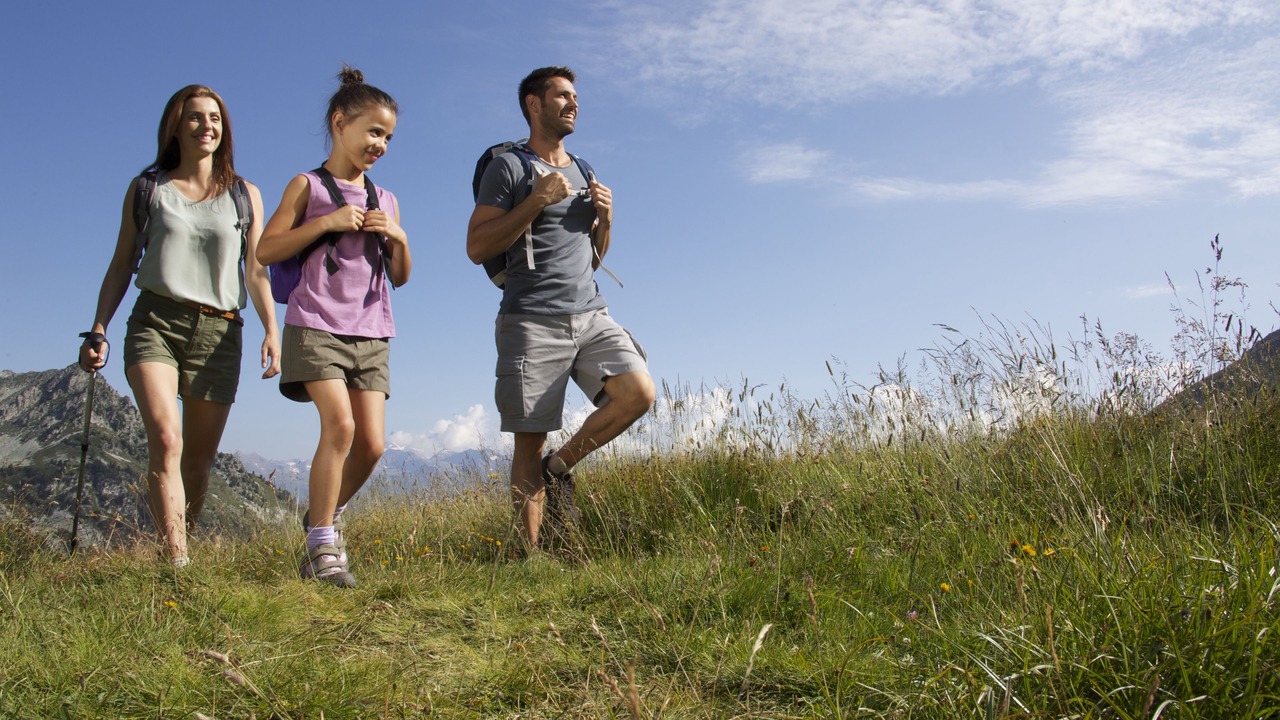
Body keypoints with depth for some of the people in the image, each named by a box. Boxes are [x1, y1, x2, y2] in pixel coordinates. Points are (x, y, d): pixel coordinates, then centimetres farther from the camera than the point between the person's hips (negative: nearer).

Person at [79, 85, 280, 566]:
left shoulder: (245, 195, 14)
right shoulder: (147, 189, 13)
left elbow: (256, 271, 11)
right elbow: (121, 265, 13)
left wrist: (271, 330, -1)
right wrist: (98, 330, 5)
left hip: (219, 330, 2)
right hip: (155, 321, -1)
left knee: (199, 459, 1)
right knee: (165, 440, -21)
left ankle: (184, 545, 16)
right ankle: (177, 562, -26)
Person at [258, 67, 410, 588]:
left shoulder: (386, 200, 19)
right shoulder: (308, 186, 6)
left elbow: (400, 278, 19)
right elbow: (265, 250, -3)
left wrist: (398, 237, 0)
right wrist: (326, 222, -11)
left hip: (371, 333, 5)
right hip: (317, 325, -5)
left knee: (372, 444, -4)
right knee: (340, 425, -20)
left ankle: (327, 516, 22)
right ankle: (322, 543, -7)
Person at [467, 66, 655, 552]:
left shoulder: (581, 172, 23)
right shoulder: (508, 167, 3)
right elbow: (477, 248, -7)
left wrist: (605, 219, 6)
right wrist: (537, 200, -12)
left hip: (591, 315, 6)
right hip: (532, 323, -5)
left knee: (639, 393, -16)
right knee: (529, 443, -4)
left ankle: (561, 466, 4)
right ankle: (530, 554, 4)